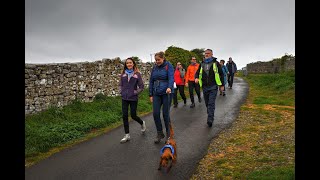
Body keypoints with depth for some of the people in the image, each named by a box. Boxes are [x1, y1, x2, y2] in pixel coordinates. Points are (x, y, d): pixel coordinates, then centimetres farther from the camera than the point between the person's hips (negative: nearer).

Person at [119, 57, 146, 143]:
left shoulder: (137, 74, -4)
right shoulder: (123, 74, 5)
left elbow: (141, 86, -2)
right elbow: (120, 84, 16)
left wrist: (136, 92, -9)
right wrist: (121, 91, 2)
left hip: (133, 98, -3)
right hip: (124, 98, 3)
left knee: (133, 115, 4)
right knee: (124, 116, 3)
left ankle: (142, 123, 37)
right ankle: (127, 135, 13)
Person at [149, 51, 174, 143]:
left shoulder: (168, 66, -3)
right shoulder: (154, 68, 11)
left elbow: (171, 77, -17)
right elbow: (151, 81, 14)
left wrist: (169, 87, -36)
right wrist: (151, 94, 11)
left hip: (166, 93, -4)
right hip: (156, 94, 5)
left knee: (165, 114, 0)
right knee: (155, 113, -1)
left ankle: (169, 134, 20)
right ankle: (159, 134, 16)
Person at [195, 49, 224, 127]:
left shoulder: (216, 63, 0)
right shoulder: (202, 64, 11)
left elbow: (221, 74, 4)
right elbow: (197, 72, 15)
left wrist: (222, 85, 3)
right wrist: (196, 78, -8)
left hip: (213, 87, -4)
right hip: (205, 87, 5)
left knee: (211, 103, -12)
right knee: (207, 103, 13)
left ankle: (210, 119, -12)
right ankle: (210, 117, 31)